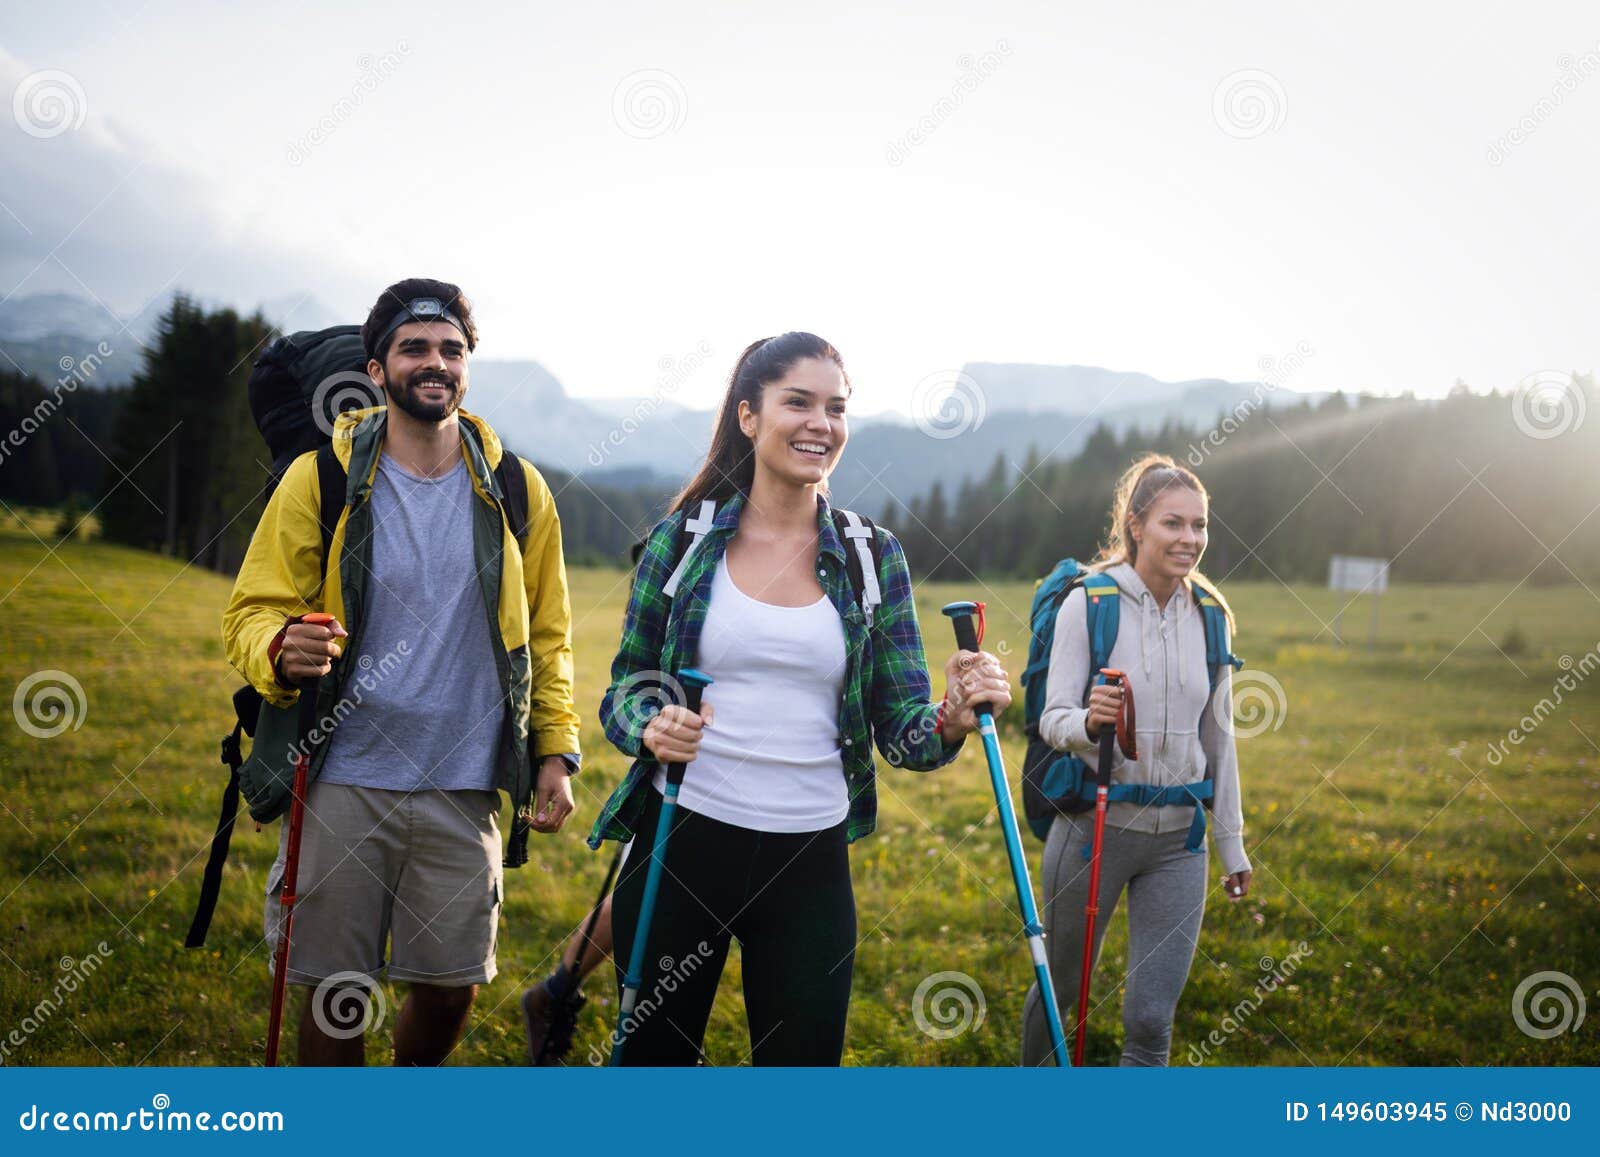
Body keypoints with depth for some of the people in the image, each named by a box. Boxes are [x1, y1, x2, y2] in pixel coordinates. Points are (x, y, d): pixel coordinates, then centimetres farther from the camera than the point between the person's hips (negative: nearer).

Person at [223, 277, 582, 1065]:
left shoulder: (516, 491, 5)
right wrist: (282, 653, -24)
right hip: (343, 783, -2)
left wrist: (556, 752, 3)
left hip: (464, 789, 2)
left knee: (450, 986, 7)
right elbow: (253, 611, -1)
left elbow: (547, 636, 12)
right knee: (337, 993, 4)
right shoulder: (321, 479, -1)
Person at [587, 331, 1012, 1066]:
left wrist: (953, 719, -22)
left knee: (804, 1058, 6)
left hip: (810, 860, 1)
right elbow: (625, 687, 6)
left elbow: (900, 732, 0)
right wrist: (650, 728, -17)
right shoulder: (684, 537, 0)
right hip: (681, 842, -1)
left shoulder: (874, 556, 2)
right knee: (654, 1052, 11)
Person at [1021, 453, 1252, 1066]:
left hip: (1178, 839, 3)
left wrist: (1232, 844, 12)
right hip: (1094, 826, -3)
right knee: (1060, 989, 15)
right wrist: (1087, 722, -34)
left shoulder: (1209, 614, 3)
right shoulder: (1089, 602, -10)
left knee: (1151, 1018, -2)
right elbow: (1053, 720, -11)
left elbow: (1218, 736, 10)